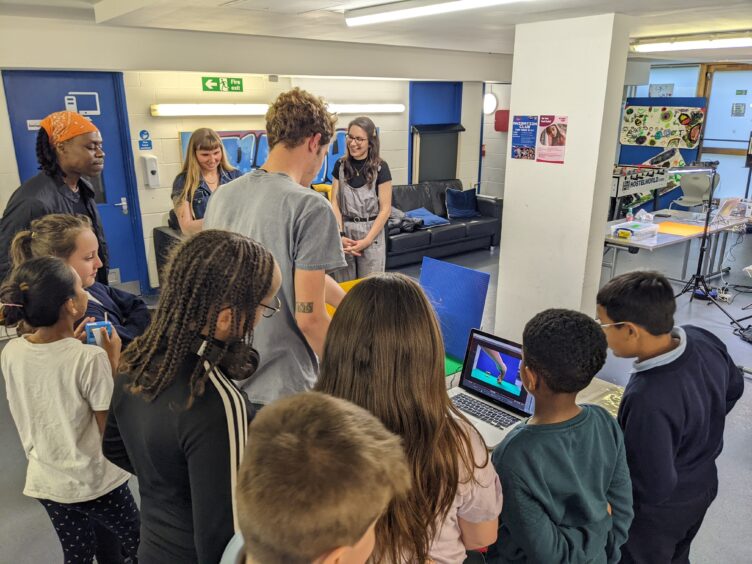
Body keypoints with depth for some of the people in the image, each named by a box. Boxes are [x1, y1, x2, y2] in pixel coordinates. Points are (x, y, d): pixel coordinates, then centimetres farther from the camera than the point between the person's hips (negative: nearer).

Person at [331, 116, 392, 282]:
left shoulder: (380, 167, -6)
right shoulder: (340, 165, 3)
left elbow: (385, 209, -7)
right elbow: (334, 203, 3)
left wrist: (367, 240, -12)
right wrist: (340, 235, -8)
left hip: (371, 233, -3)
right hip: (344, 232, 3)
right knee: (343, 285, 8)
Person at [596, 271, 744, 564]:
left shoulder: (649, 401, -42)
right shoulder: (703, 340, -18)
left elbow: (654, 489, -31)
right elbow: (734, 388, 4)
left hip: (660, 509, -6)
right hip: (702, 485, 7)